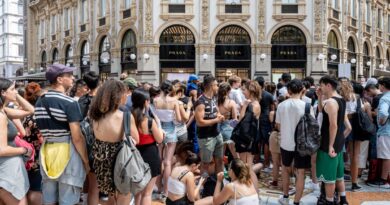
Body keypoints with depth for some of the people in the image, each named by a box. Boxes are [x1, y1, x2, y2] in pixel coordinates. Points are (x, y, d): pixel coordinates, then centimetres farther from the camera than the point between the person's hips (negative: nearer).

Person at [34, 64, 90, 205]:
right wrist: (86, 161, -9)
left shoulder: (39, 102, 9)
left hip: (46, 151, 7)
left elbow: (43, 130, 15)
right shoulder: (69, 103, -15)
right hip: (67, 151, -7)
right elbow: (77, 137, -18)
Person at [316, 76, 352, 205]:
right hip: (339, 142, 10)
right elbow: (323, 112, 21)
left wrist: (330, 145, -21)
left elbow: (333, 125, -24)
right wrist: (319, 98, 8)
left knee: (328, 176, 2)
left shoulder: (330, 101, -19)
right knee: (338, 173, 19)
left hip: (330, 143, -10)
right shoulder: (340, 100, 10)